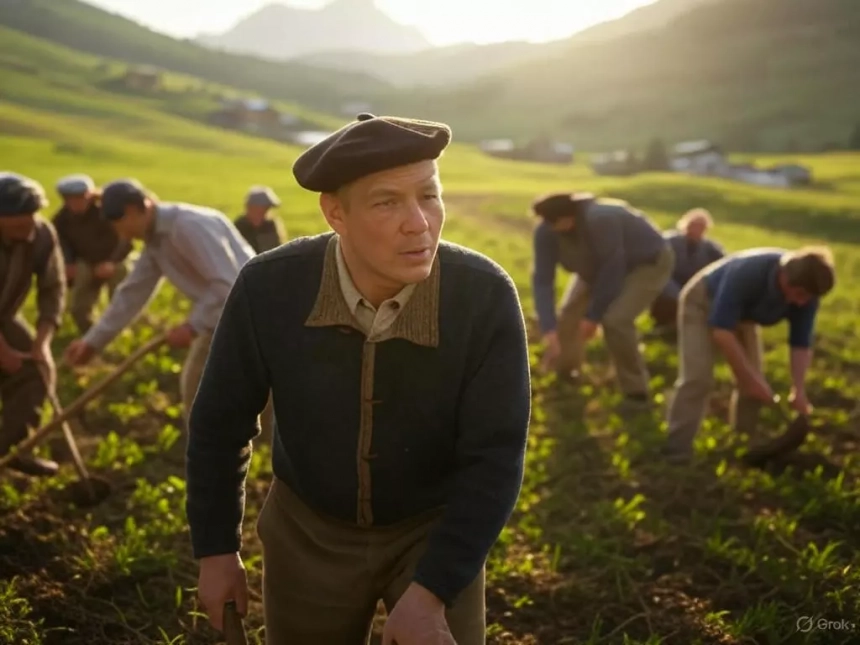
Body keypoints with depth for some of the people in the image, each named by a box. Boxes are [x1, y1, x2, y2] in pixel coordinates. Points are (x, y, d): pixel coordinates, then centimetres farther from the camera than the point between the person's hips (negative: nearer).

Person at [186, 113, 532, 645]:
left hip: (436, 529, -1)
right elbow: (221, 422, -9)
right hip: (309, 528, 1)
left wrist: (430, 591, -26)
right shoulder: (269, 289, -25)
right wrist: (216, 548, -2)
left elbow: (495, 459, -21)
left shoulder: (486, 297, -28)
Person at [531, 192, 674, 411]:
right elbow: (542, 279, -22)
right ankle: (565, 373, 31)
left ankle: (636, 392, -9)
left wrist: (593, 316, -24)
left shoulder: (600, 221, -42)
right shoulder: (546, 231, -23)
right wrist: (549, 329, -30)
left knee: (615, 320, -26)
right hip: (598, 265, 7)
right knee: (569, 314, 3)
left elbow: (612, 273, -33)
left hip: (649, 263, -7)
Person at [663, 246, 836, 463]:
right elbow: (721, 330, -38)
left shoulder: (805, 292, -23)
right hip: (703, 303, -6)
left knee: (752, 382, 0)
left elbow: (801, 343, -13)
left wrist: (799, 390, -24)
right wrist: (751, 378, -34)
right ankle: (676, 450, -18)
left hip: (743, 313, 6)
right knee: (697, 378, -19)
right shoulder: (747, 273, -41)